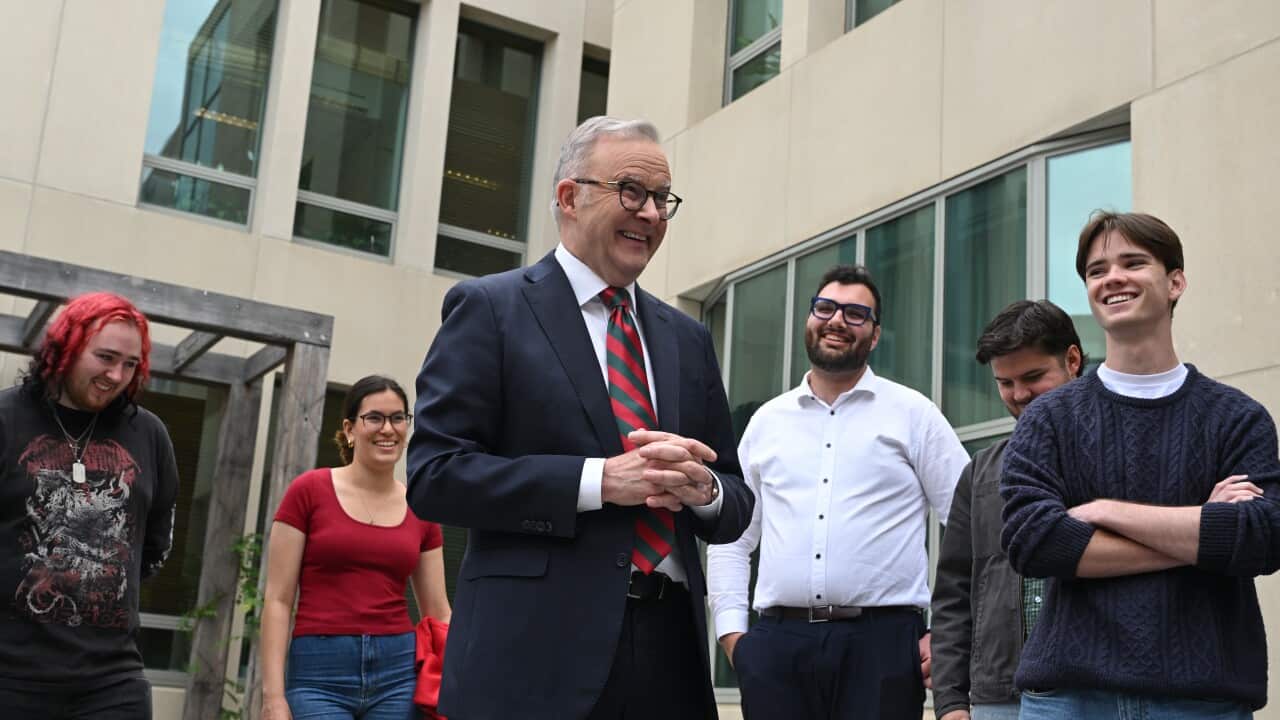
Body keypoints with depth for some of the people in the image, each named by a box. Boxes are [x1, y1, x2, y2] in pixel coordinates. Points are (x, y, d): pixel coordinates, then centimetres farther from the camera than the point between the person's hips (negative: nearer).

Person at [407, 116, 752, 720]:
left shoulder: (686, 337, 15)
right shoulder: (489, 307, 0)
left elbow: (735, 504, 16)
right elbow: (434, 472, -9)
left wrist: (702, 488, -8)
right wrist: (599, 480, -17)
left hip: (670, 647, 5)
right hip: (535, 650, -5)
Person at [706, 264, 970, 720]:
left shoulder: (913, 414, 4)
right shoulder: (767, 420, 13)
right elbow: (731, 537, 16)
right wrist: (731, 632, 6)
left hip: (881, 641, -2)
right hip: (776, 643, 3)